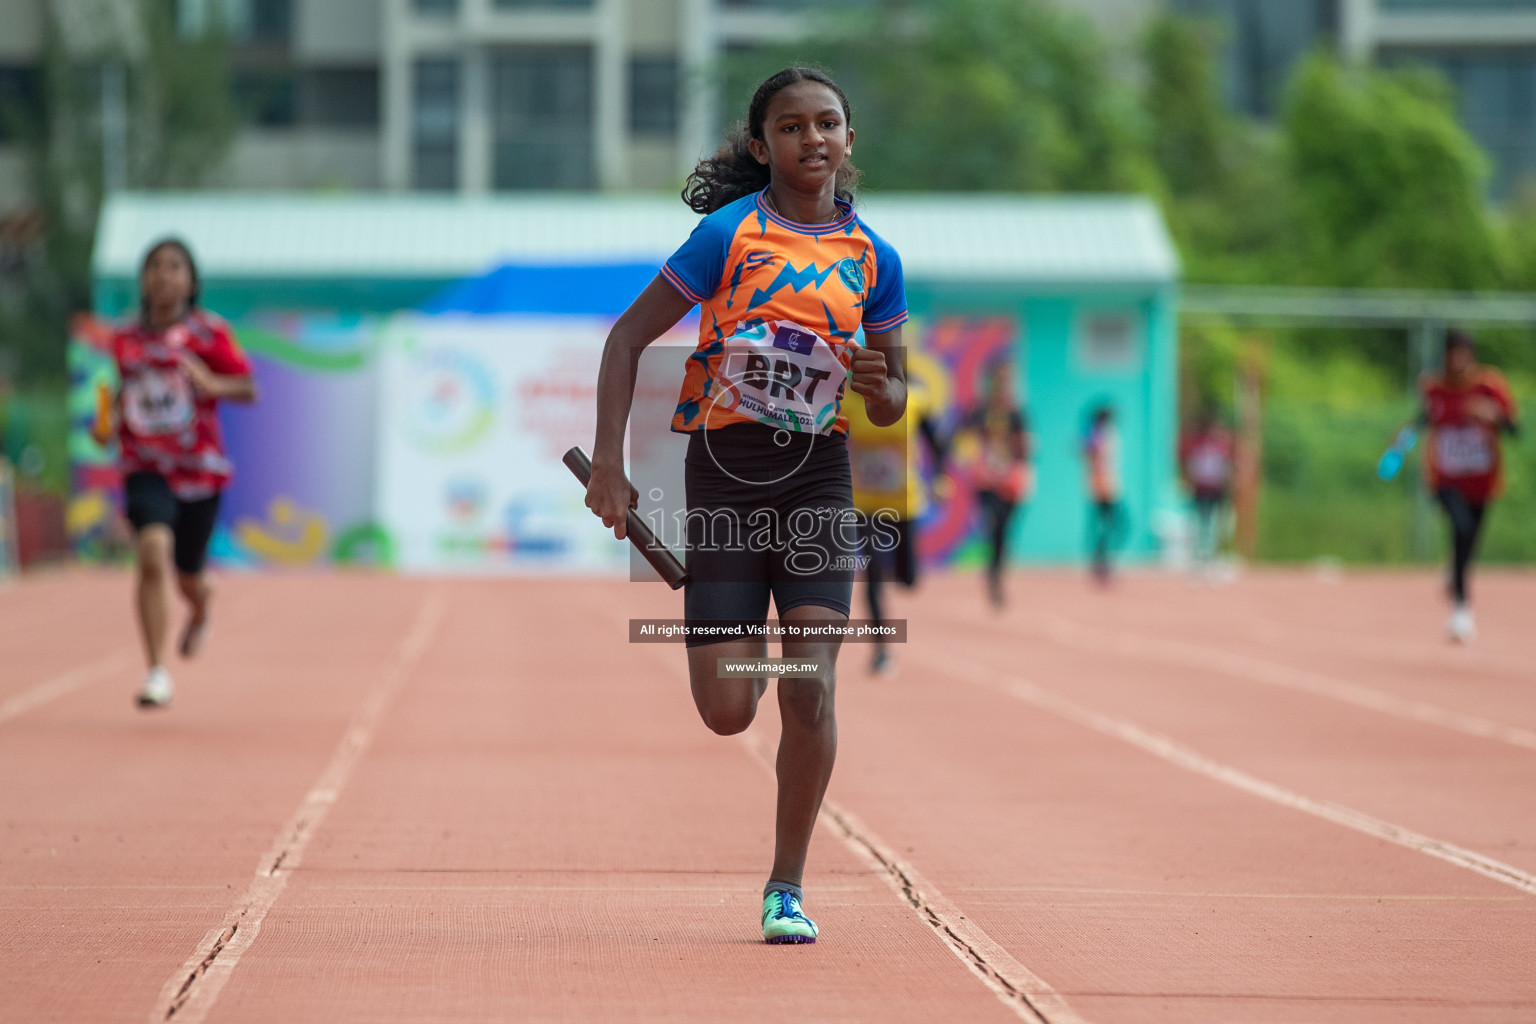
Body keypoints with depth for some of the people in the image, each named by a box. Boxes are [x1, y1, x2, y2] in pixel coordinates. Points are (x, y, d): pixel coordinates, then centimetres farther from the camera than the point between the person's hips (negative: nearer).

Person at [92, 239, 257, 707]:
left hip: (200, 469, -1)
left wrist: (213, 384, -26)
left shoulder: (209, 332, -6)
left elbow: (249, 388, -7)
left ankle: (200, 606, 53)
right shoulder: (126, 339, 4)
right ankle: (157, 673, -19)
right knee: (152, 556, -23)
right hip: (146, 469, 1)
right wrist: (109, 418, 0)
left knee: (189, 576, 12)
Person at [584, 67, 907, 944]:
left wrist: (877, 382, -11)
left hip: (817, 476, 2)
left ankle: (787, 887, 4)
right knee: (727, 712, -4)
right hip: (723, 470, -2)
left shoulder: (873, 258, 5)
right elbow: (627, 339, -2)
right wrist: (609, 467, -9)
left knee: (810, 688, -12)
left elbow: (892, 405, 14)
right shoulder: (729, 233, -4)